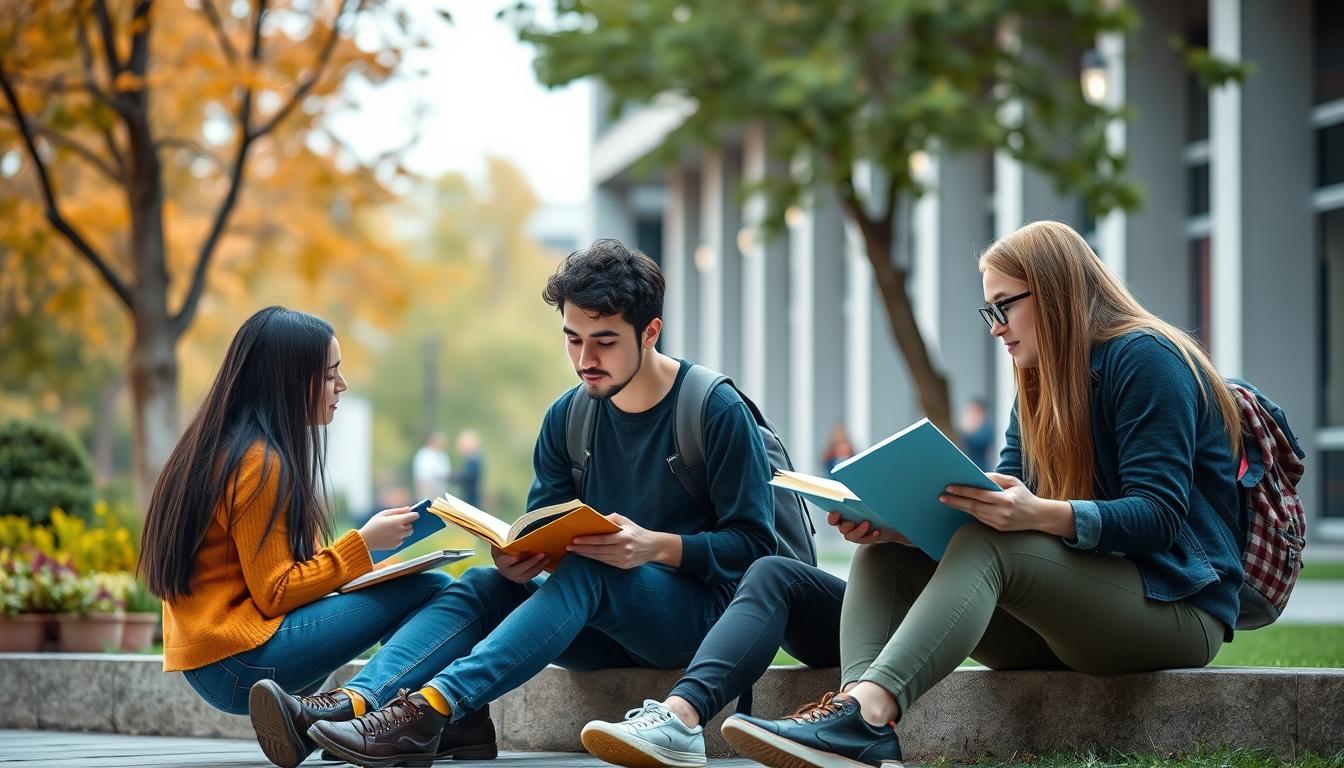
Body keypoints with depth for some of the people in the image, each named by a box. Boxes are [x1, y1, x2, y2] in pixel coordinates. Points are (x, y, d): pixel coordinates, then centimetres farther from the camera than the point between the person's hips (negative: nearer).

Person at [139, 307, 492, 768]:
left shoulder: (224, 447, 16)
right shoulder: (261, 463, -13)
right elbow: (275, 595, -15)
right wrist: (363, 544, -8)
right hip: (241, 662, -10)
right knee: (433, 592, -12)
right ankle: (355, 704, -34)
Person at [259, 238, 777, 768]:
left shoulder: (718, 411, -9)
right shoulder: (567, 419, 7)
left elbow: (754, 542, -11)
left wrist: (658, 546, -27)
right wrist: (518, 558, -16)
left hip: (699, 614, -5)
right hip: (607, 631, 5)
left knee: (586, 572, -34)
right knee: (486, 585, -19)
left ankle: (430, 709, -48)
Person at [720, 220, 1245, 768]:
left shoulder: (1144, 358, -9)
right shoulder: (1040, 384, 18)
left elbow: (1159, 513, -19)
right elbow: (1004, 506, 6)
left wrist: (1042, 515, -36)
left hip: (1177, 604, -8)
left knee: (987, 547, -33)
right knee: (886, 555, -9)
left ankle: (867, 711, -53)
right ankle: (858, 699, -39)